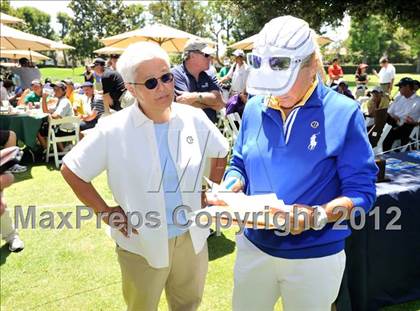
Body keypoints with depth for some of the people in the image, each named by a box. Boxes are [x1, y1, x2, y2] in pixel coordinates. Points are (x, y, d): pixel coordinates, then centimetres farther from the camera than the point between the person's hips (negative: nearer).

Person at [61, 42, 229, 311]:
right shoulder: (113, 130, -16)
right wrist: (106, 213, -9)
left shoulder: (194, 118, -7)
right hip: (142, 244, -2)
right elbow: (71, 170, -7)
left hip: (193, 239, 3)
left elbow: (221, 152, 10)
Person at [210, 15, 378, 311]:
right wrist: (230, 190, -12)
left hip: (316, 256, -3)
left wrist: (316, 216, -30)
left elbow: (362, 192, -13)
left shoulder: (344, 112, -14)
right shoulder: (255, 108, -2)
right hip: (254, 247, 4)